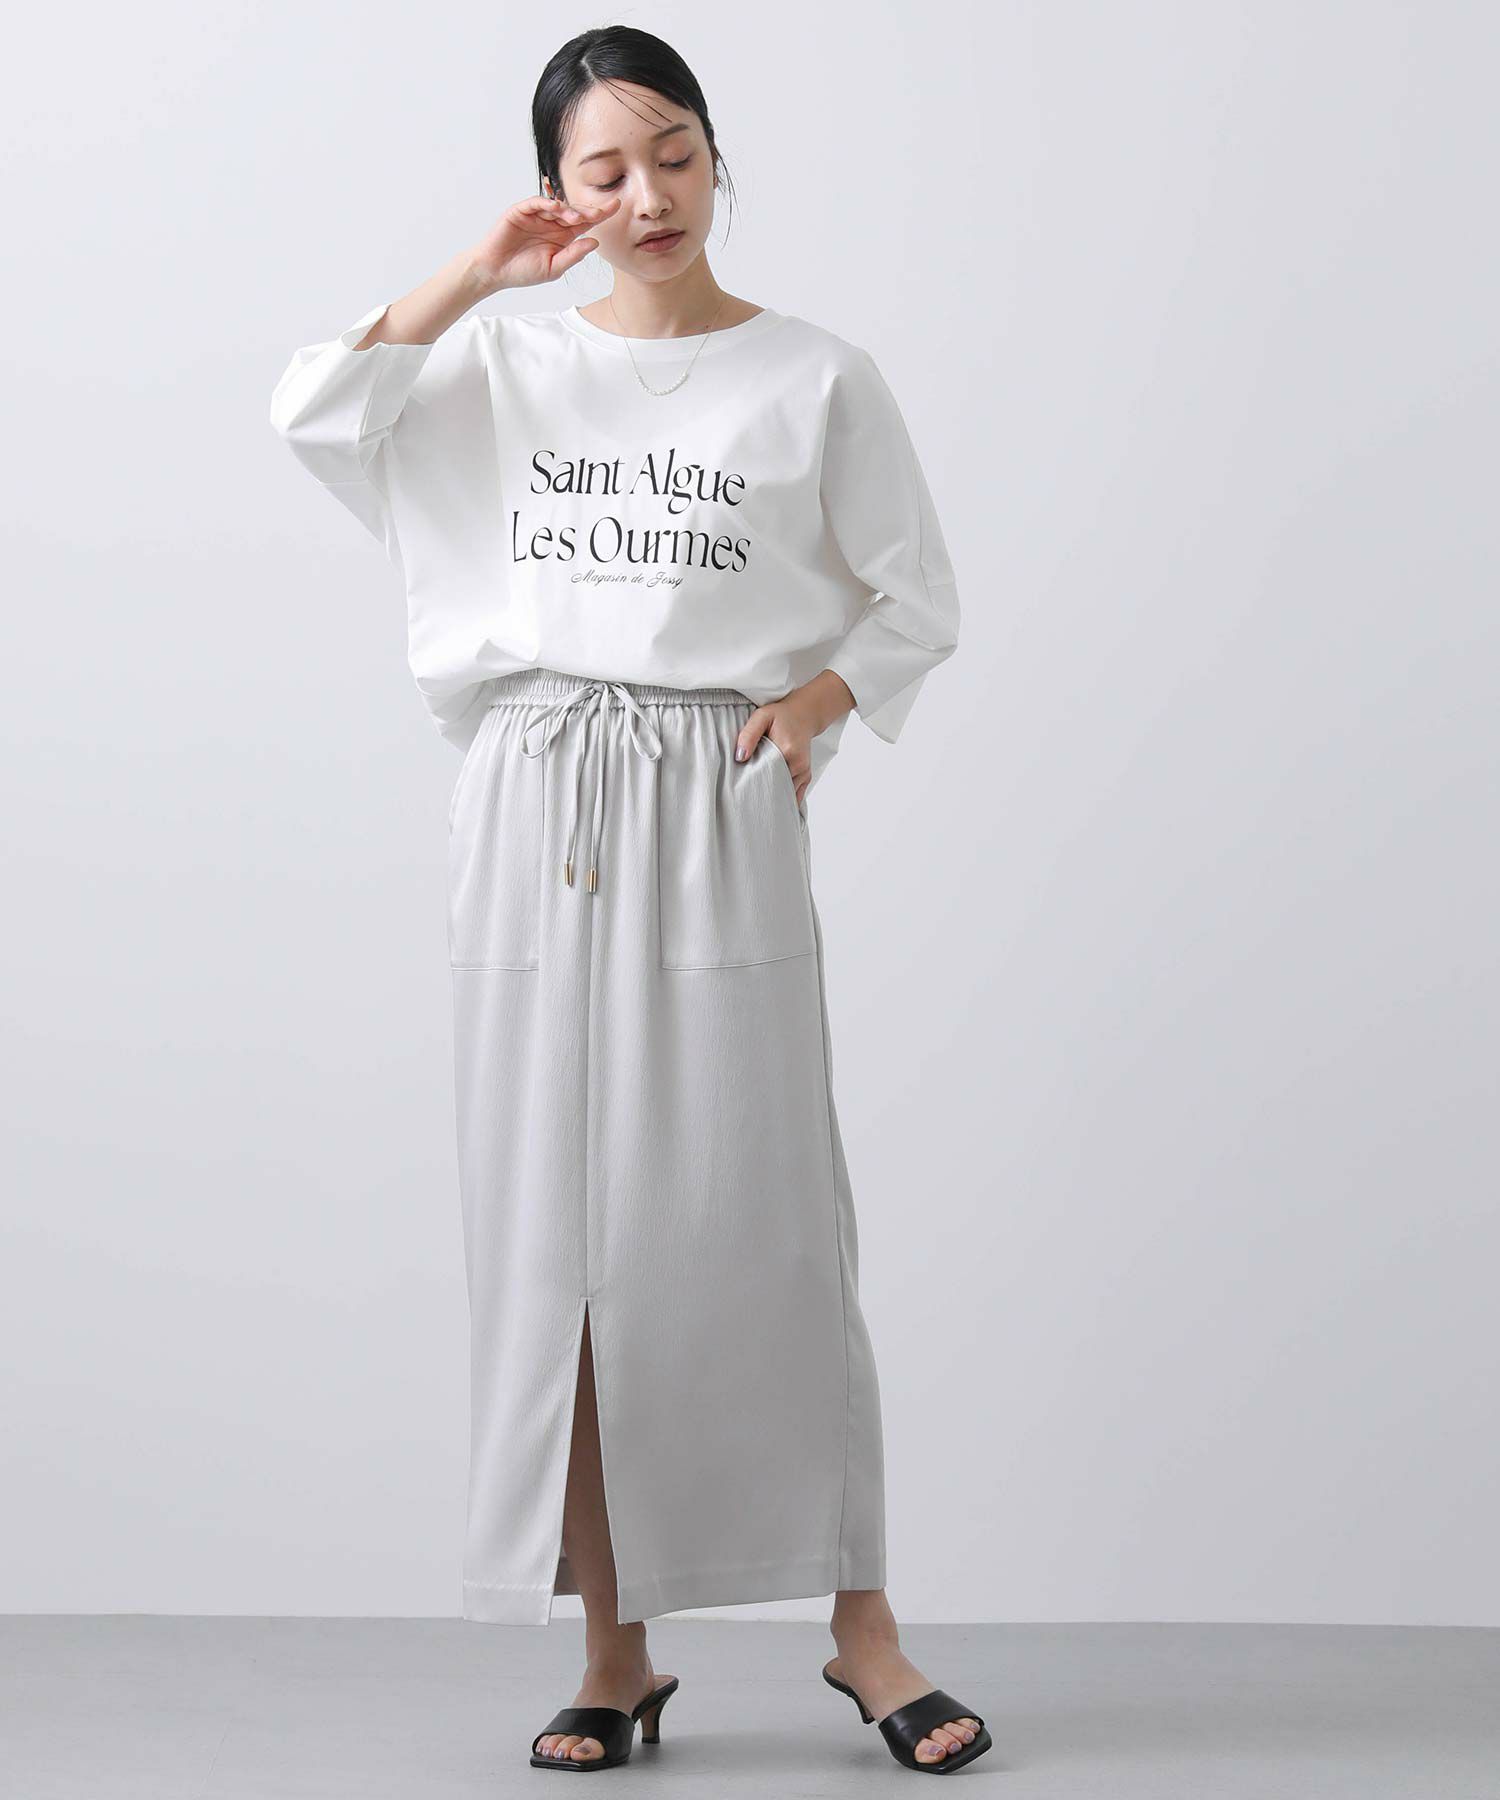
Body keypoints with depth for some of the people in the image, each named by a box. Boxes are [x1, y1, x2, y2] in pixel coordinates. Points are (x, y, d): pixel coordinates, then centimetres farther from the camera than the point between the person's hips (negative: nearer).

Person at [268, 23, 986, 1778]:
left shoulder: (814, 377, 6)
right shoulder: (507, 358, 11)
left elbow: (917, 599, 10)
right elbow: (316, 412, -4)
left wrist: (814, 702, -7)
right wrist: (482, 271, -3)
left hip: (718, 813, -2)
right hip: (536, 808, 2)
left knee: (755, 1220, -4)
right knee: (552, 1233, 1)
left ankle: (862, 1629, 7)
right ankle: (613, 1649, 10)